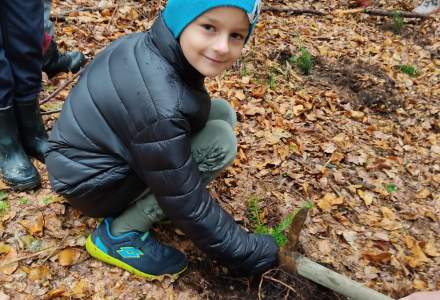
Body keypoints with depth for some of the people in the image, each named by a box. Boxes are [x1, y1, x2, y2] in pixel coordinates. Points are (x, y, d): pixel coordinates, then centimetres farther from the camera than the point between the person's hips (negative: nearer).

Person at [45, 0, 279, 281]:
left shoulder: (150, 45, -9)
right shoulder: (159, 107, -34)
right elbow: (186, 204, -26)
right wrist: (246, 253, -15)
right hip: (90, 183, -8)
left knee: (223, 112, 0)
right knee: (221, 142, -23)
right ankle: (120, 234, -11)